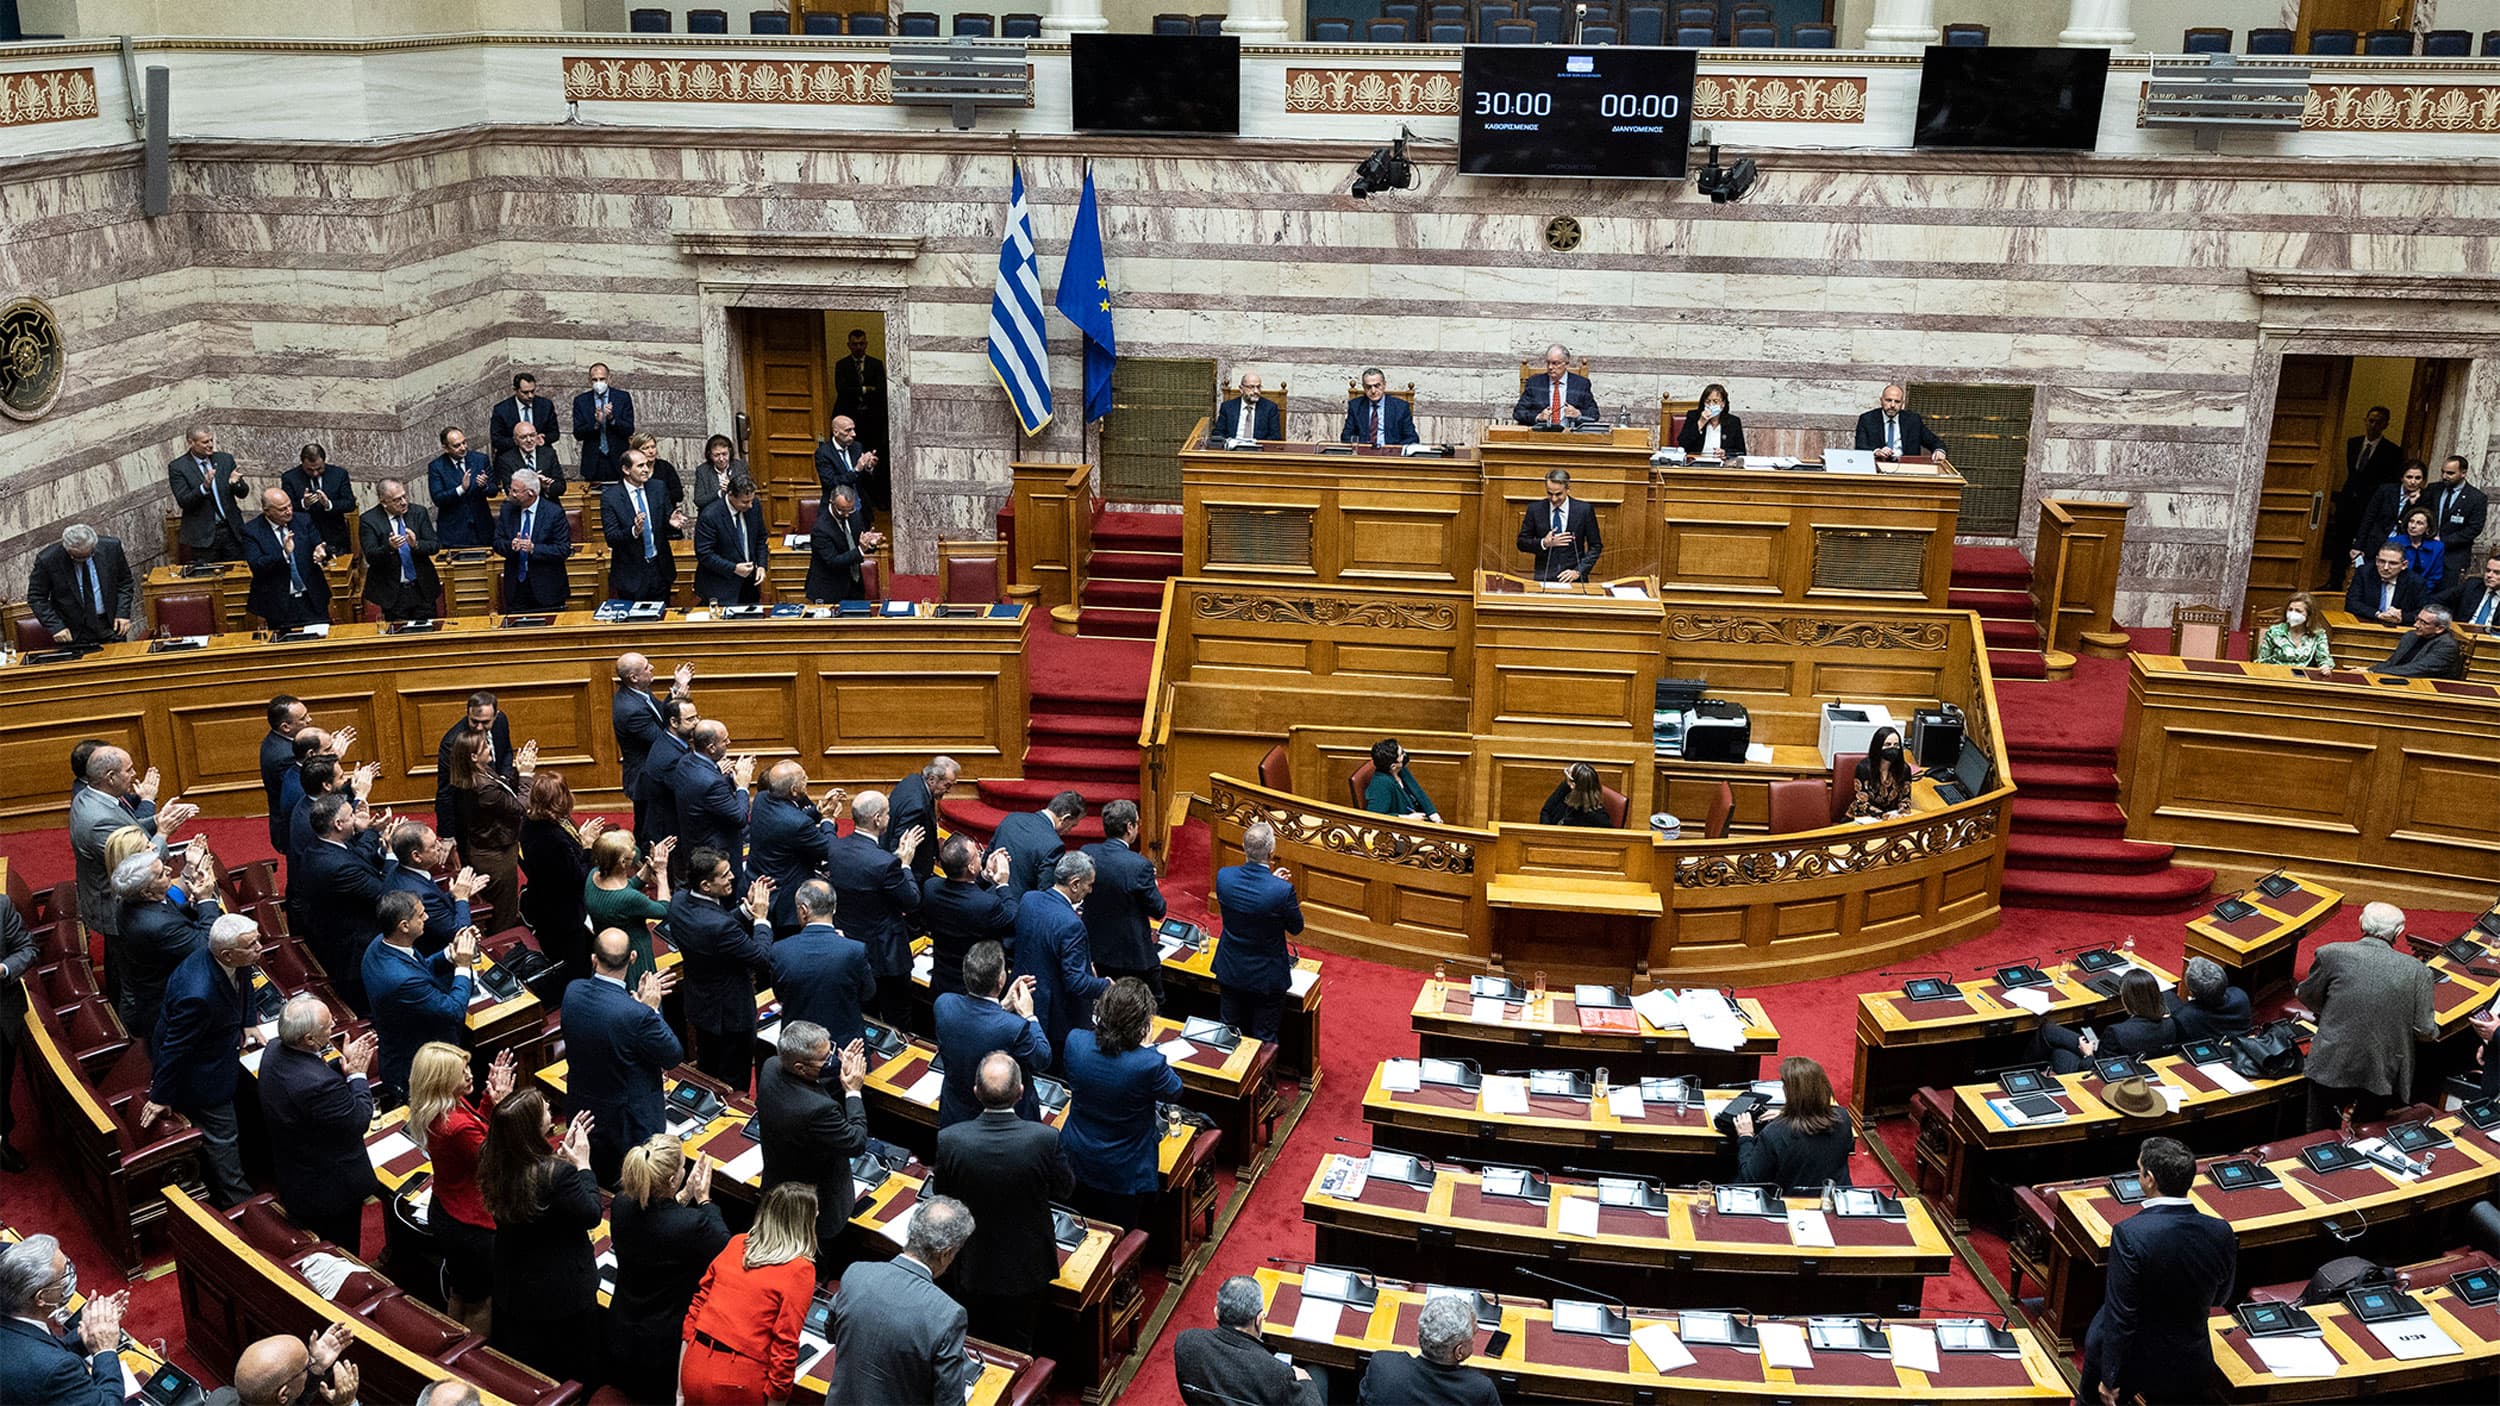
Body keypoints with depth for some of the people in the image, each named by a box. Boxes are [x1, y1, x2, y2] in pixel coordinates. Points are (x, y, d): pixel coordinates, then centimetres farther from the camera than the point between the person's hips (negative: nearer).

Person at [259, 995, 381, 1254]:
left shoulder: (274, 1052, -12)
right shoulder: (317, 1084, -40)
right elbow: (359, 1121, -24)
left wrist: (343, 1063, -3)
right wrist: (357, 1075, -14)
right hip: (332, 1190, -9)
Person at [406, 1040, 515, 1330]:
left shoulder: (430, 1112, -5)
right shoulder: (458, 1126, -34)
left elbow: (476, 1125, 11)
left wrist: (490, 1097, -2)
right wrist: (501, 1106, -27)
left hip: (445, 1215, 9)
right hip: (471, 1224, -9)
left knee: (459, 1296, 28)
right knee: (480, 1305, 11)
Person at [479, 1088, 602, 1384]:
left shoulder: (493, 1163, -14)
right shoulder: (558, 1175, -35)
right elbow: (593, 1215, -20)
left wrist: (563, 1153, 1)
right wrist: (582, 1163, -13)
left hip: (512, 1283, 6)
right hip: (562, 1290, -6)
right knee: (570, 1372, 19)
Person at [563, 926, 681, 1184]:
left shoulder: (572, 992, -16)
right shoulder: (638, 1015, -35)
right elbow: (674, 1056, -19)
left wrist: (637, 998, -1)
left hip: (584, 1112, 6)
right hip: (630, 1121, -6)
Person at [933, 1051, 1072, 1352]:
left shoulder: (949, 1140, -25)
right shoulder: (1046, 1138, -28)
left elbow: (944, 1195, -7)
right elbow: (1063, 1189, -9)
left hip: (973, 1266, 1)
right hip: (1026, 1267, -1)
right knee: (1017, 1347, 21)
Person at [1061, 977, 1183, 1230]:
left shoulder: (1074, 1041, -24)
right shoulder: (1149, 1064, -35)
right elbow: (1174, 1091, -12)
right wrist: (1146, 1046, -12)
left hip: (1076, 1160, 3)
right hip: (1125, 1171, -3)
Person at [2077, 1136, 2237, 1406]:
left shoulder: (2129, 1234, -26)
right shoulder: (2222, 1233, -11)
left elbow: (2119, 1317, -21)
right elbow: (2220, 1299, 6)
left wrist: (2109, 1380, -11)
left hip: (2136, 1364, -3)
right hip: (2194, 1372, 3)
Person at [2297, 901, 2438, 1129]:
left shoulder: (2332, 953, -8)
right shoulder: (2417, 971, -6)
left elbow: (2307, 997, 5)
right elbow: (2424, 1031, -4)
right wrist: (2434, 1024, 20)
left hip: (2332, 1068, -1)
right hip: (2383, 1075, 1)